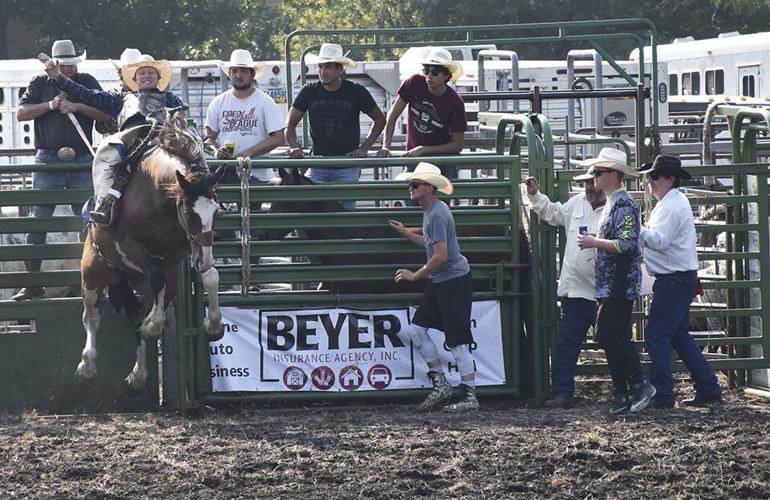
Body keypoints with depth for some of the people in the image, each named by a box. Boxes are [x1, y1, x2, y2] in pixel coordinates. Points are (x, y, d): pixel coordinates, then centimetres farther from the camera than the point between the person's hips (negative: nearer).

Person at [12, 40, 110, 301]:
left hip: (82, 161, 0)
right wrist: (50, 105, -12)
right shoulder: (40, 84, 7)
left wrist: (77, 106, -14)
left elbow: (106, 113, -1)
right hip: (48, 161, 0)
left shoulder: (87, 83, 8)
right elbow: (21, 113, -1)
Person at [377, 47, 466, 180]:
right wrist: (386, 147, -14)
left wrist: (423, 150, -17)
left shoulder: (455, 102, -15)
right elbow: (393, 115, -4)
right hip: (414, 160, 2)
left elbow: (458, 145, -11)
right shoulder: (415, 83, -9)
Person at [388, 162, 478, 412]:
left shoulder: (437, 215, -19)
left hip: (455, 280, -10)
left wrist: (415, 275, -15)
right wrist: (406, 233, 24)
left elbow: (441, 255, -24)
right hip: (438, 282, 10)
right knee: (417, 329, 8)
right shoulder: (429, 211, 12)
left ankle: (470, 397, -3)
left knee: (457, 341, -7)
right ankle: (440, 383, 13)